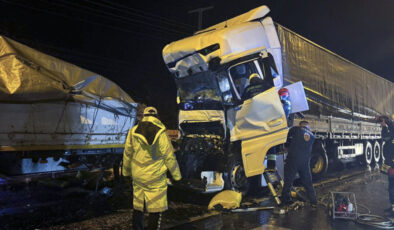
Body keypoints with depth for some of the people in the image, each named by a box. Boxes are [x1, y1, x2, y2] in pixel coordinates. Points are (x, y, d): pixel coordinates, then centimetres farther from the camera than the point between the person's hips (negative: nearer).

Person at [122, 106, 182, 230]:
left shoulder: (133, 131, 0)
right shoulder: (161, 133, -13)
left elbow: (127, 153, 7)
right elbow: (169, 156, -10)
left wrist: (126, 171, 22)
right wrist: (176, 175, 1)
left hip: (137, 176, 5)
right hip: (156, 178, -4)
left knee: (138, 207, 17)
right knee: (156, 209, 4)